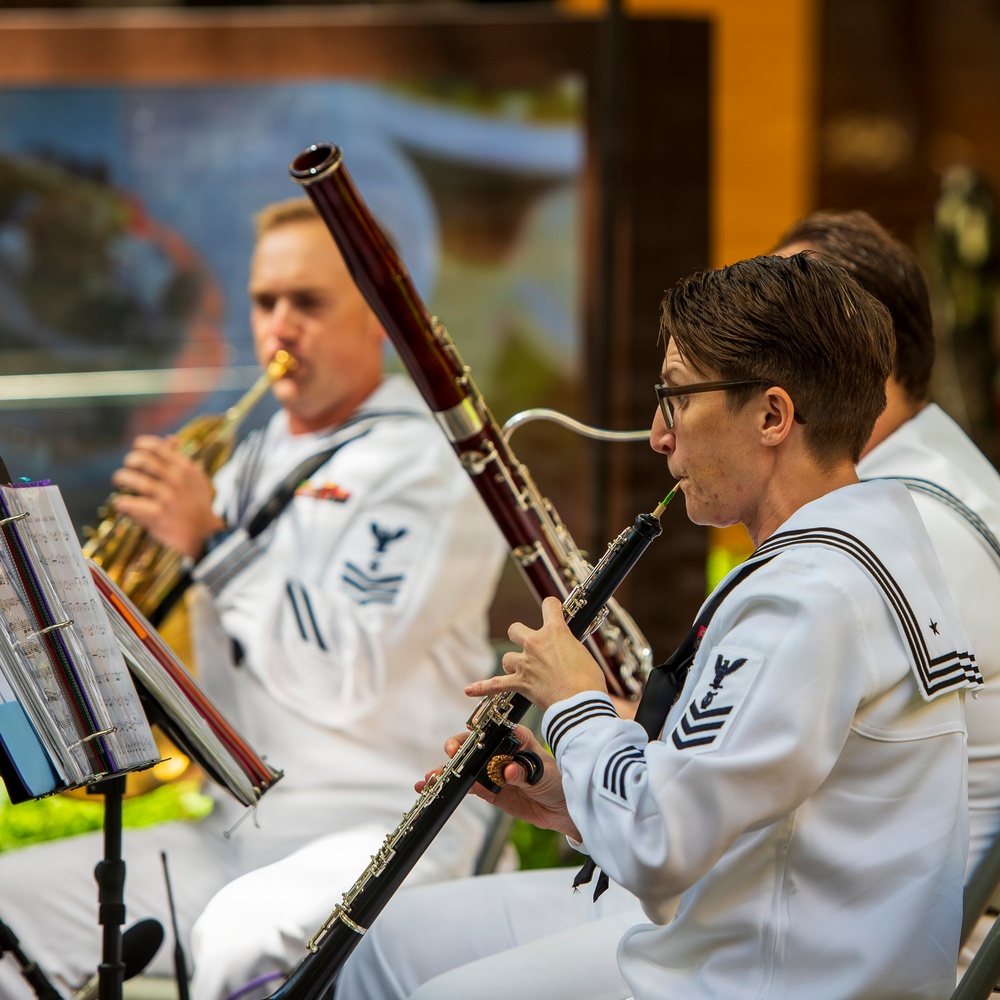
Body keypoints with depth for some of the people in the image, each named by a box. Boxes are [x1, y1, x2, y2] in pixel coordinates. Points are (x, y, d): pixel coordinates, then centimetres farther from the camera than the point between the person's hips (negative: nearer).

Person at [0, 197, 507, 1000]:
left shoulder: (429, 465, -6)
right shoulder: (255, 459, 19)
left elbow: (346, 678, -18)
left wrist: (210, 543, -17)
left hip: (387, 827, -8)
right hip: (231, 833, 8)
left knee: (243, 935, -38)